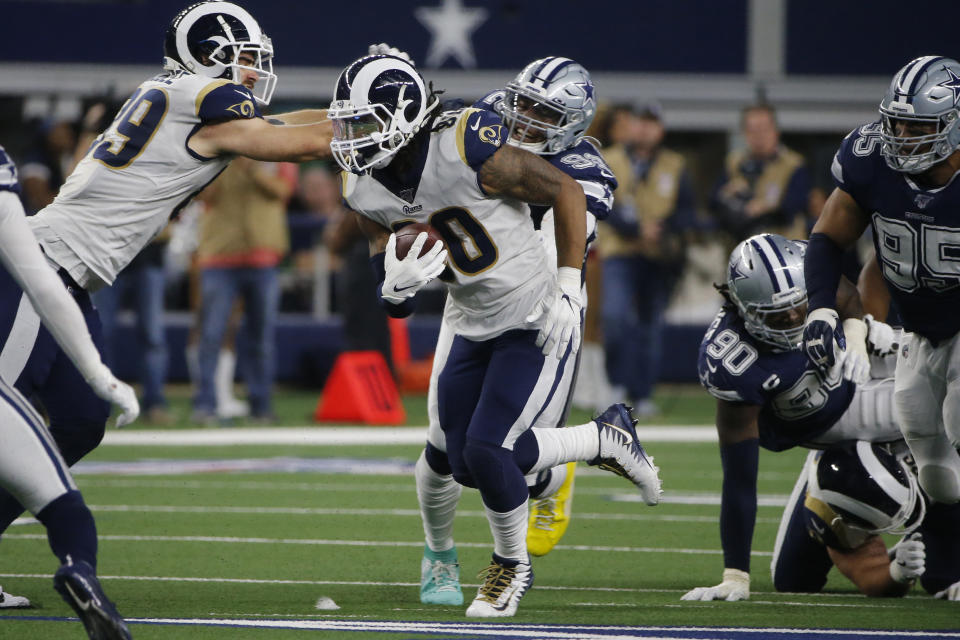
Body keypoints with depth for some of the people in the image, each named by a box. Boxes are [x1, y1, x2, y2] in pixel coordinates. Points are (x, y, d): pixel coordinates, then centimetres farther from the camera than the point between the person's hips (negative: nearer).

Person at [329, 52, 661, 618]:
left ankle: (513, 565, 13)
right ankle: (605, 439, 27)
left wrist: (569, 290, -16)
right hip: (474, 330, 7)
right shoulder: (366, 191, -6)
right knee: (467, 465, 7)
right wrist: (396, 286, -24)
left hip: (538, 323, -7)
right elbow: (396, 306, 2)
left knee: (486, 449, -15)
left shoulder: (470, 151, -26)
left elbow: (565, 191, -14)